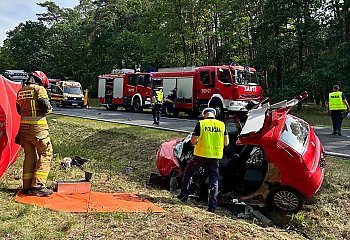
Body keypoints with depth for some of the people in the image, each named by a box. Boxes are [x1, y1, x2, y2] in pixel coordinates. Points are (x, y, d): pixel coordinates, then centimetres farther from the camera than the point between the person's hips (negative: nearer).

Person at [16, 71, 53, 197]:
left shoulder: (21, 91, 14)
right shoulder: (39, 89, -7)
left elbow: (19, 110, 20)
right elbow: (45, 106, -16)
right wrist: (49, 108, 4)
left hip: (23, 126, 7)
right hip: (37, 126, -7)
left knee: (29, 155, 14)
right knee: (46, 154, 0)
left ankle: (27, 186, 17)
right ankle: (38, 186, -7)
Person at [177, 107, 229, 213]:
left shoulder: (201, 124, -5)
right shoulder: (222, 125, 3)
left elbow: (193, 141, -7)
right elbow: (226, 142, 5)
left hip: (201, 154, -2)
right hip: (215, 156, 2)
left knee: (188, 173, 20)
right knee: (214, 181, 11)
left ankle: (184, 195, 23)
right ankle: (212, 206, 9)